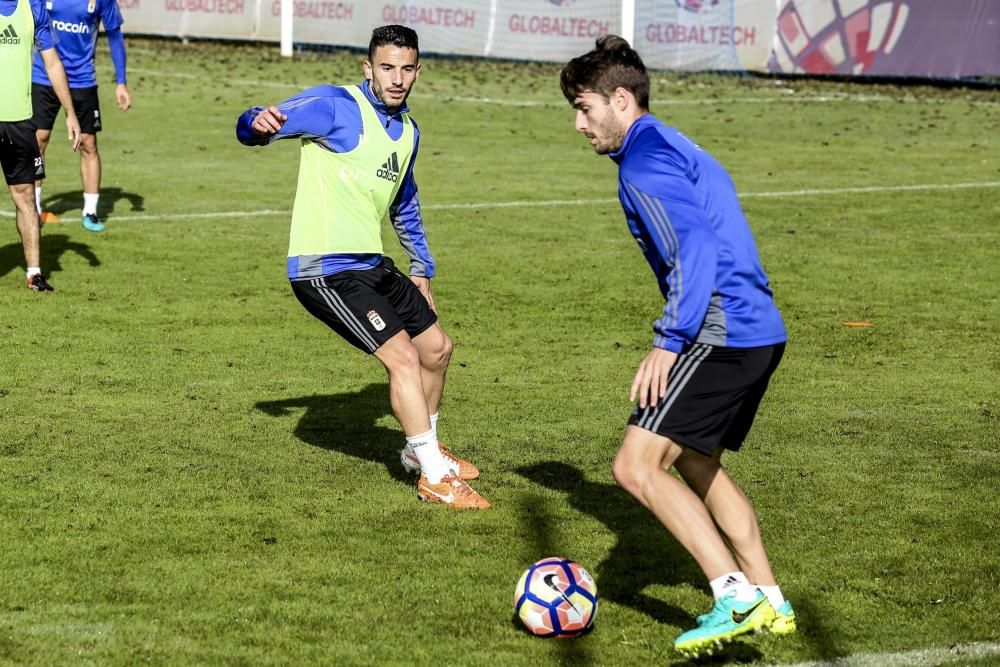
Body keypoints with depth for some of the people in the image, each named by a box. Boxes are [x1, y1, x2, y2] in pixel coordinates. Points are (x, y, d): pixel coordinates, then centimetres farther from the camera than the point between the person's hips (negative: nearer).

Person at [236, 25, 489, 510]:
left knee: (437, 347, 17)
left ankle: (421, 450, 39)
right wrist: (259, 125, -45)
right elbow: (257, 127, -21)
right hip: (325, 270, -9)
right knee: (403, 355, -15)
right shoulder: (336, 106, -11)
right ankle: (433, 477, -4)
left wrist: (421, 268, 31)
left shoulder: (407, 132, 13)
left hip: (371, 265, 9)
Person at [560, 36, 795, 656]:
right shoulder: (681, 150, 21)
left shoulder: (644, 161, -10)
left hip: (723, 336, -11)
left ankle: (736, 597, -17)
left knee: (637, 466, -12)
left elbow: (696, 250, -21)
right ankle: (770, 603, 24)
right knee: (696, 464, 24)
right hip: (761, 331, 11)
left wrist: (669, 343, -23)